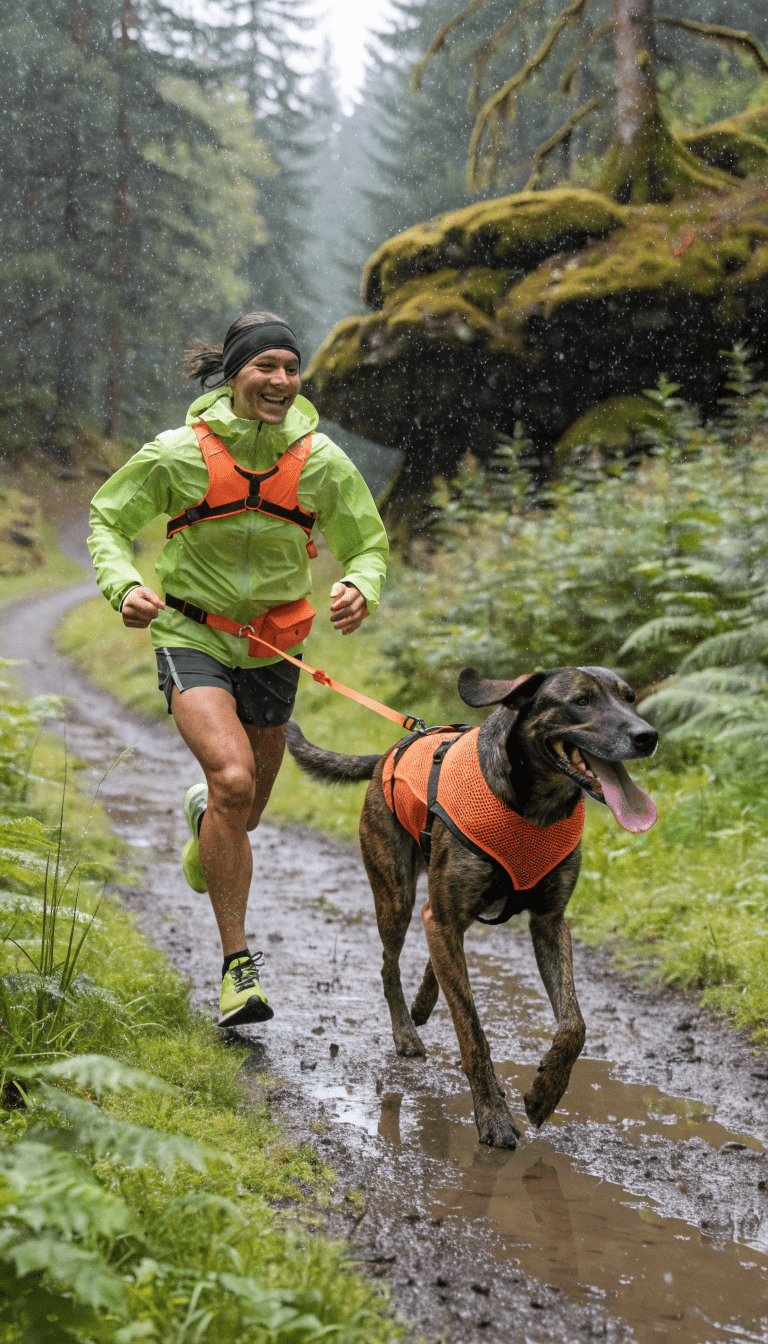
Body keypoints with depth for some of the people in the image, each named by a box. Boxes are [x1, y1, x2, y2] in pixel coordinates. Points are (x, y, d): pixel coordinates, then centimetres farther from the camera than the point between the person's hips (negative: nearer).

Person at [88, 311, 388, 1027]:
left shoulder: (320, 461, -8)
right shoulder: (178, 453, -14)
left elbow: (368, 544, 5)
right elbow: (107, 519, 0)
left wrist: (360, 588, -19)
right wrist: (123, 586, -19)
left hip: (273, 648, 4)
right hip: (192, 637, -3)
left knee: (245, 811, 14)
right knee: (233, 780, -26)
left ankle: (202, 812, 57)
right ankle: (237, 964, -14)